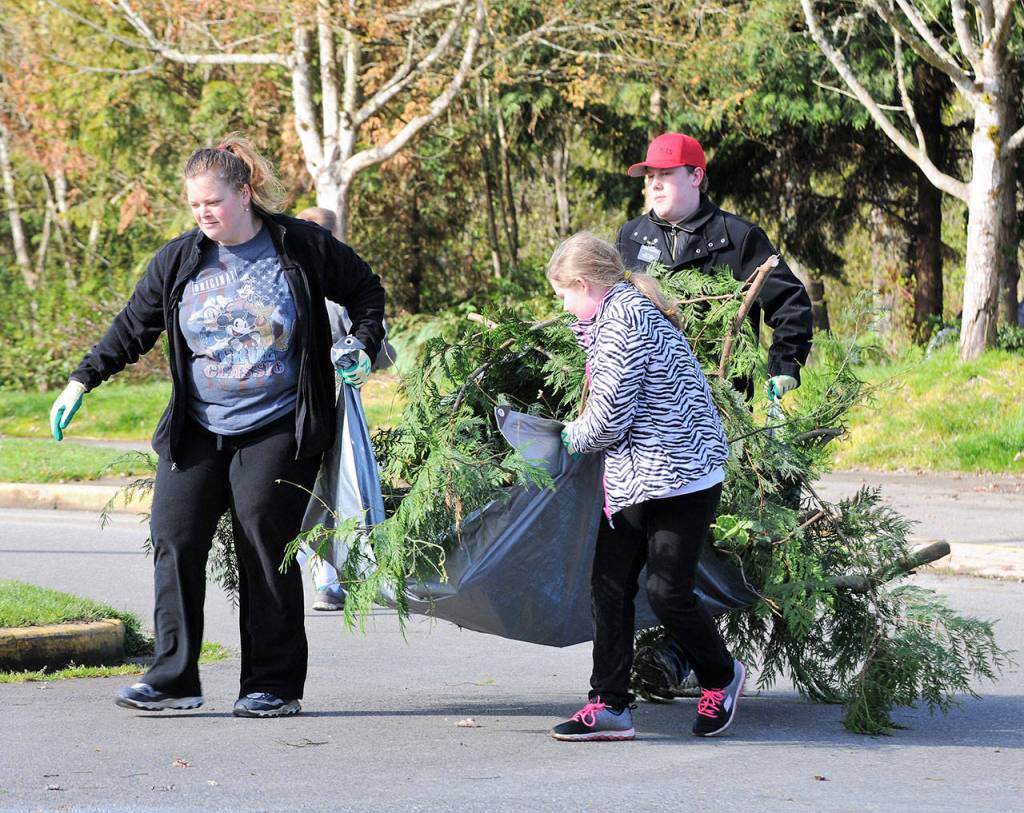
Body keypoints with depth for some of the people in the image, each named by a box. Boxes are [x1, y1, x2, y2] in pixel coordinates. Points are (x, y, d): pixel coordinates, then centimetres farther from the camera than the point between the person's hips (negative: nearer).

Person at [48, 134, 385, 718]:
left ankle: (275, 685, 6)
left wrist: (364, 349, -4)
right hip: (197, 432, 4)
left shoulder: (302, 248, -3)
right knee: (175, 539, -6)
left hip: (277, 431, -4)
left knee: (266, 550, -4)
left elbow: (366, 289, 10)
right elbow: (133, 328, 12)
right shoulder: (178, 261, 5)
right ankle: (173, 679, 1)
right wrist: (83, 380, 5)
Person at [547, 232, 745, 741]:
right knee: (609, 584, 3)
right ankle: (609, 705, 4)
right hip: (634, 478, 10)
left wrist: (572, 437, 2)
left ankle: (721, 678, 20)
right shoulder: (625, 309, 15)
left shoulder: (624, 319, -17)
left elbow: (610, 416, -16)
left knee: (667, 590, -5)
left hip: (680, 472, -10)